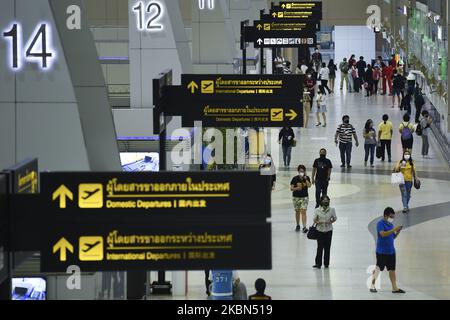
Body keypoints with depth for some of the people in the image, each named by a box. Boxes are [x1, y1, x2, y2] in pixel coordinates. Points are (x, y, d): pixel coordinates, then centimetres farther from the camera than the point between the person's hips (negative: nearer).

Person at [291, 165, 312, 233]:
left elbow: (309, 186, -17)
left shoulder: (307, 178, -2)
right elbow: (291, 188, -7)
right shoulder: (295, 179, -6)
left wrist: (305, 179, -21)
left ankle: (304, 227, -15)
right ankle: (298, 225, 30)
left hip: (305, 197, -1)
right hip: (296, 197, 1)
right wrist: (296, 188, -25)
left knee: (303, 212, -10)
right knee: (297, 212, 13)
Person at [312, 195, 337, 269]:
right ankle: (318, 264, 5)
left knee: (327, 247, 6)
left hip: (328, 231, 1)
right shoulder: (317, 210, -5)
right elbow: (315, 219, 2)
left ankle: (326, 264, 17)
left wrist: (330, 222, -12)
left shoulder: (332, 210, -2)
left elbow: (335, 218, 8)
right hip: (320, 231, -1)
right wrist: (318, 222, -20)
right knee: (320, 247, -1)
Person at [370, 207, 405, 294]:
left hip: (391, 251, 7)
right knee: (378, 268, -2)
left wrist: (398, 232, 0)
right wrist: (394, 229, -27)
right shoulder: (380, 223, -11)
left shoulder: (390, 224, 13)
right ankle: (372, 286, 8)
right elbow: (383, 234, -26)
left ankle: (395, 288, 10)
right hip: (381, 251, -7)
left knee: (392, 270, 8)